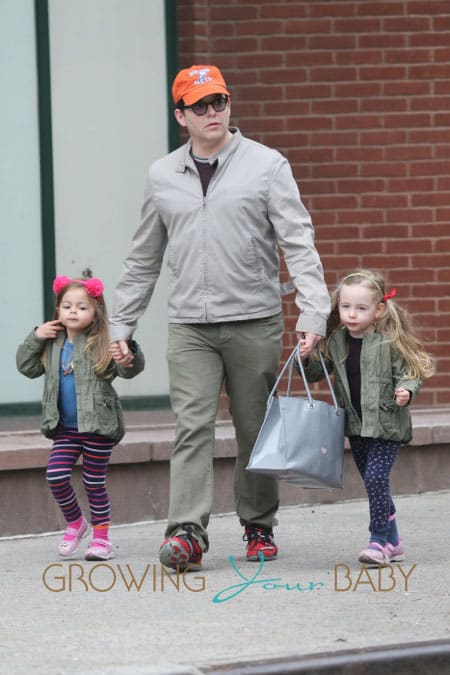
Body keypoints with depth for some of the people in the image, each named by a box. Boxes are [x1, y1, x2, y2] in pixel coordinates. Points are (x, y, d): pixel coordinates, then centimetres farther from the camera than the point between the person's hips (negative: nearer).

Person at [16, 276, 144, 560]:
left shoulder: (103, 344, -10)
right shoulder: (53, 345, 7)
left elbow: (129, 370, -19)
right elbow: (27, 367, 16)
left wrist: (129, 348, -39)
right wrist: (35, 338, 3)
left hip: (98, 427, -5)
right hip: (66, 428, 5)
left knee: (94, 482, 4)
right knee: (56, 476, -5)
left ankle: (101, 536, 18)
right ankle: (75, 523, 19)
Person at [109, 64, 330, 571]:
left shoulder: (266, 165, 0)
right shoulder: (162, 177, 10)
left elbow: (299, 244, -5)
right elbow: (143, 261, 18)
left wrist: (313, 315, -16)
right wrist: (121, 325, 15)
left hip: (255, 323, -1)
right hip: (189, 326, 2)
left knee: (256, 429, 6)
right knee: (192, 427, -10)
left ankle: (259, 526, 19)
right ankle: (187, 532, -16)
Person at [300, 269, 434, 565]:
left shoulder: (390, 341, -14)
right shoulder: (336, 342, 2)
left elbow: (409, 373, -8)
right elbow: (319, 372, 14)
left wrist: (406, 392, -29)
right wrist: (305, 361, -5)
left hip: (387, 425, -6)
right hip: (357, 426, 6)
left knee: (376, 478, -16)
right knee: (374, 482, 13)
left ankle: (379, 540, -6)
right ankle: (392, 541, 27)